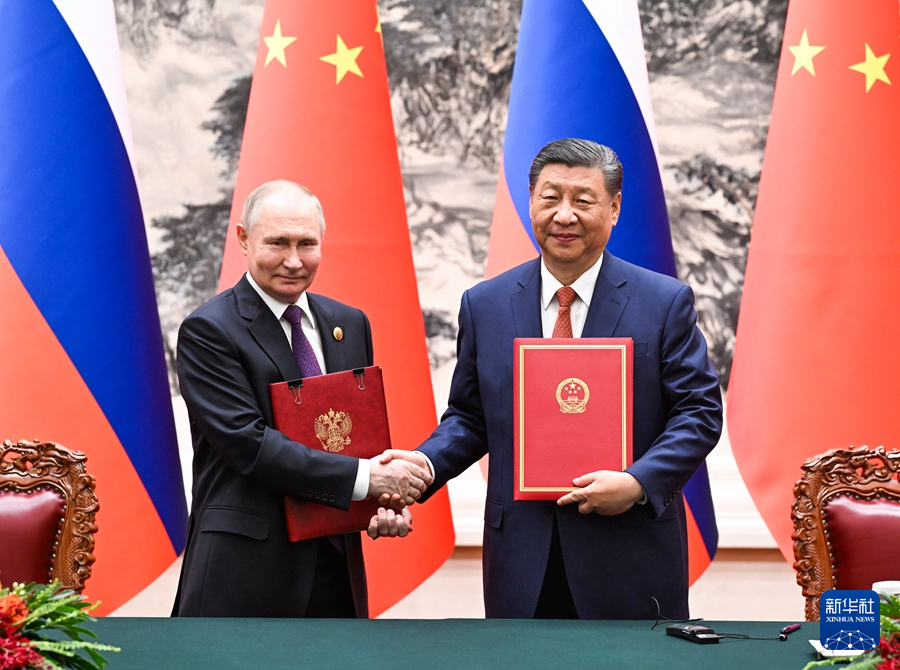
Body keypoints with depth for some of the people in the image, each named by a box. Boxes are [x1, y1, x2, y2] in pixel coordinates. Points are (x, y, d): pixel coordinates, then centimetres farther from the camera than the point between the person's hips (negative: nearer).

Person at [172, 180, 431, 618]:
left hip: (335, 561, 6)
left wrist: (385, 500, -5)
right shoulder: (209, 331, -8)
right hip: (245, 570, -6)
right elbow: (248, 443, -18)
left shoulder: (349, 324, 12)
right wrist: (364, 478, -21)